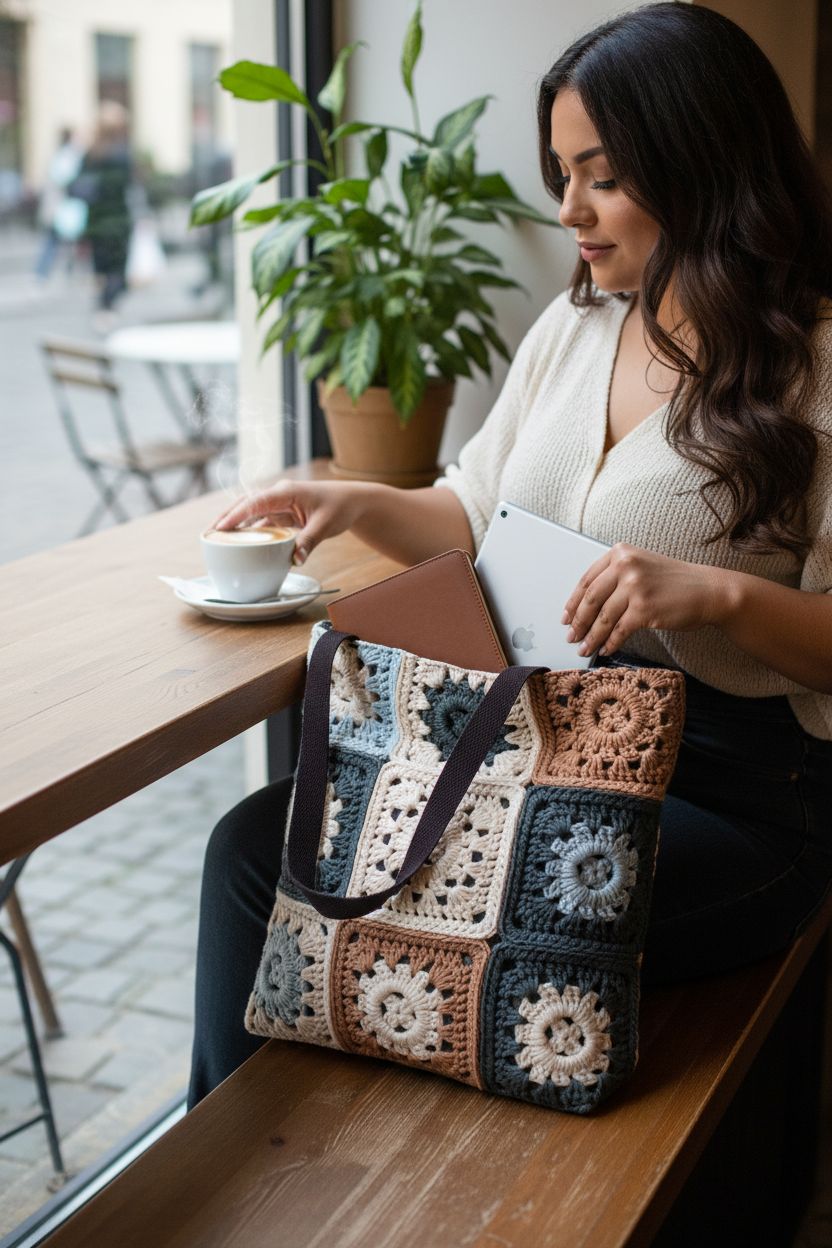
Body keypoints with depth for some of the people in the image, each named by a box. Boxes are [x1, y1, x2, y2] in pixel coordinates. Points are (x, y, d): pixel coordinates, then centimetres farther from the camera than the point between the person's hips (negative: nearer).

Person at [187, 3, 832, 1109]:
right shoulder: (574, 325, 12)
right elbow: (478, 520, 20)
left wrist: (720, 592, -27)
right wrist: (359, 505, 3)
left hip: (730, 797, -7)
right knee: (256, 844, -9)